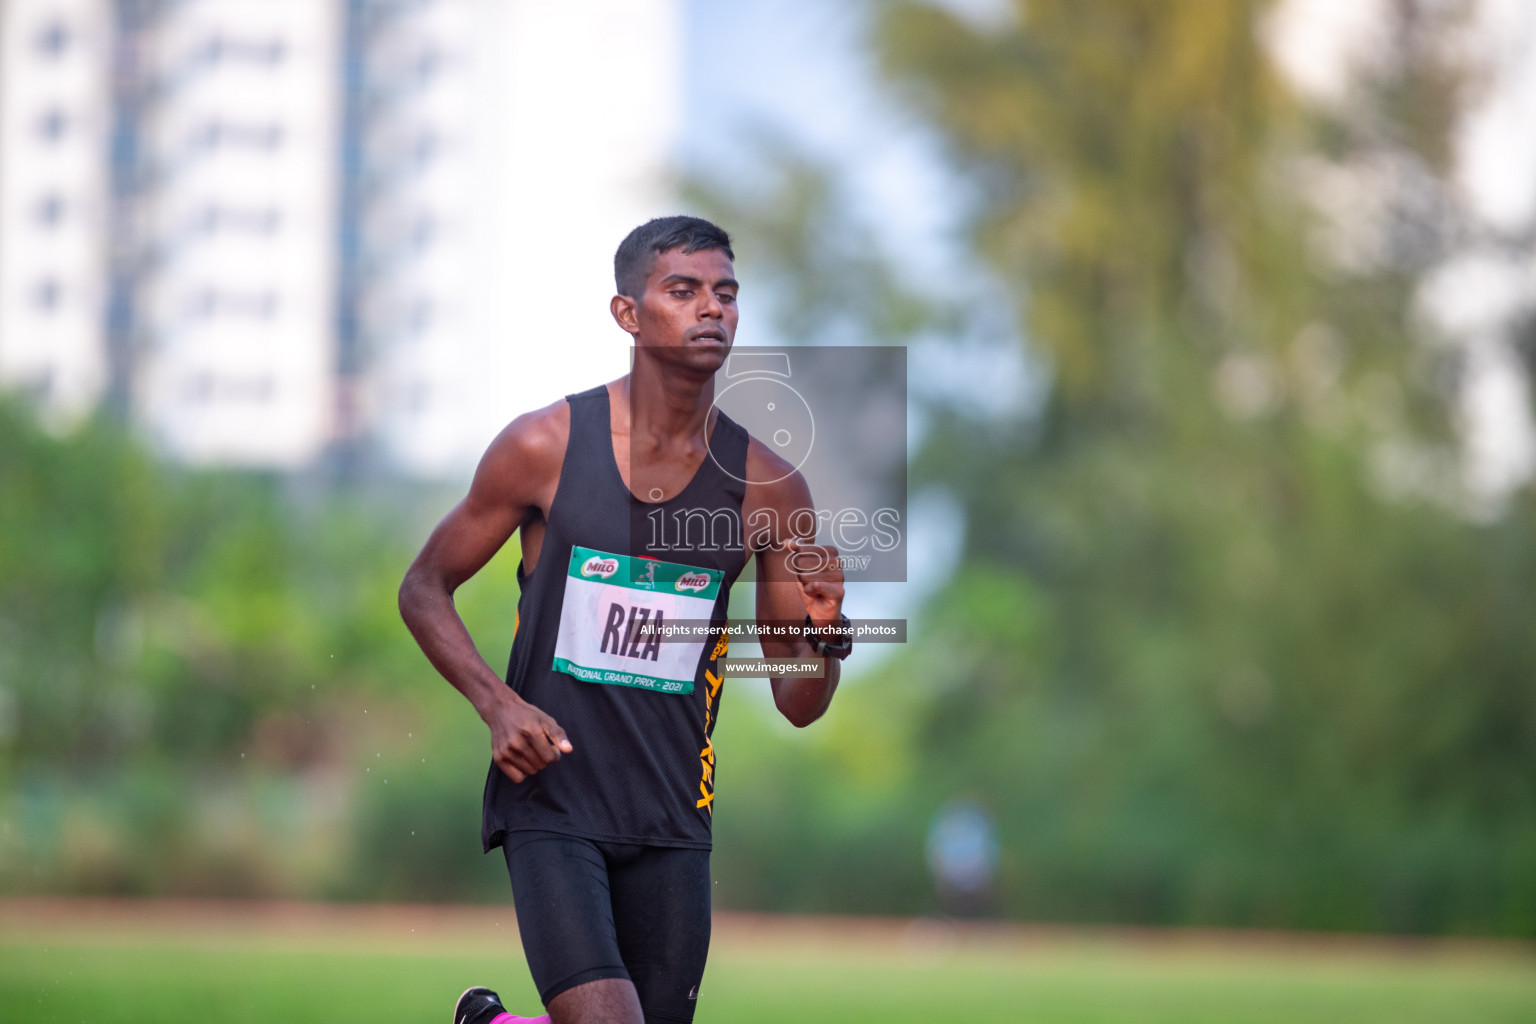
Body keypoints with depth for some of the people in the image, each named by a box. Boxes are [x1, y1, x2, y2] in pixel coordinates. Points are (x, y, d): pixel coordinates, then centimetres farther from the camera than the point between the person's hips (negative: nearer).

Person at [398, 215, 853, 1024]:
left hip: (671, 821, 4)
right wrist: (499, 706, -11)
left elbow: (797, 707, 5)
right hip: (549, 800, -4)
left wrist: (824, 630, -17)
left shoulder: (766, 487, 0)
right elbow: (424, 589, 4)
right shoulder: (546, 447, -6)